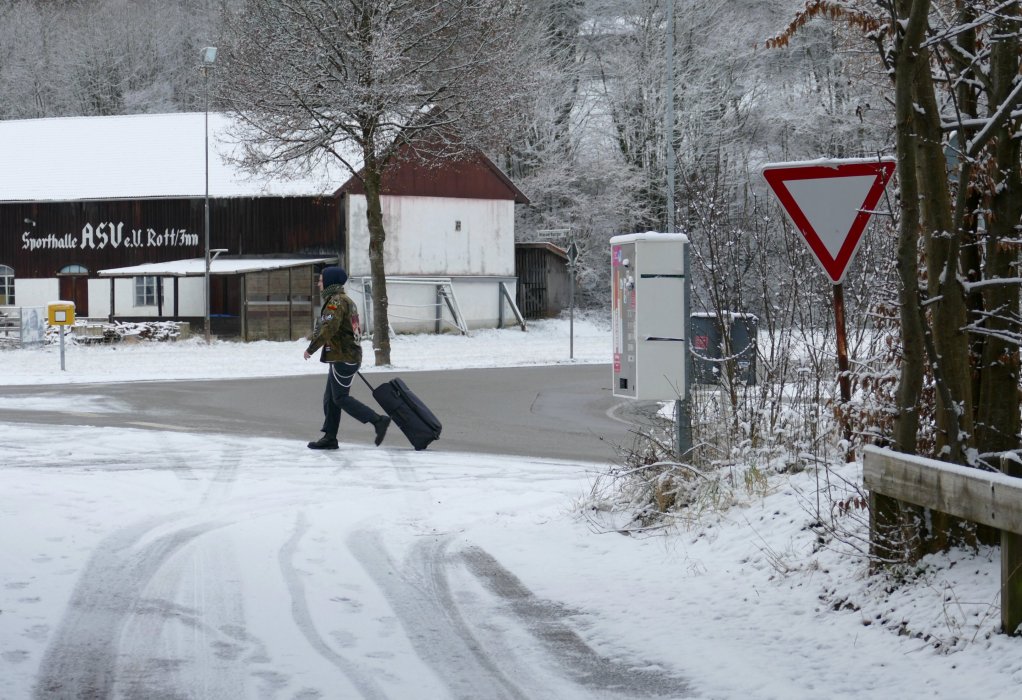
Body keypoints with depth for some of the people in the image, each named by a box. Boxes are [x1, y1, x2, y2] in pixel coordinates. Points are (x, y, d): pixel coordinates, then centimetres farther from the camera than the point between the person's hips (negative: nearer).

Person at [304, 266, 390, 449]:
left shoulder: (336, 302, -15)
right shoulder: (346, 300, 17)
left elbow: (329, 329, -26)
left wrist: (311, 348, -20)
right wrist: (314, 335, 33)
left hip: (342, 358, -10)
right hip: (351, 356, 10)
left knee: (340, 398, -6)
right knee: (330, 398, 12)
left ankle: (378, 421, -11)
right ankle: (329, 437, 14)